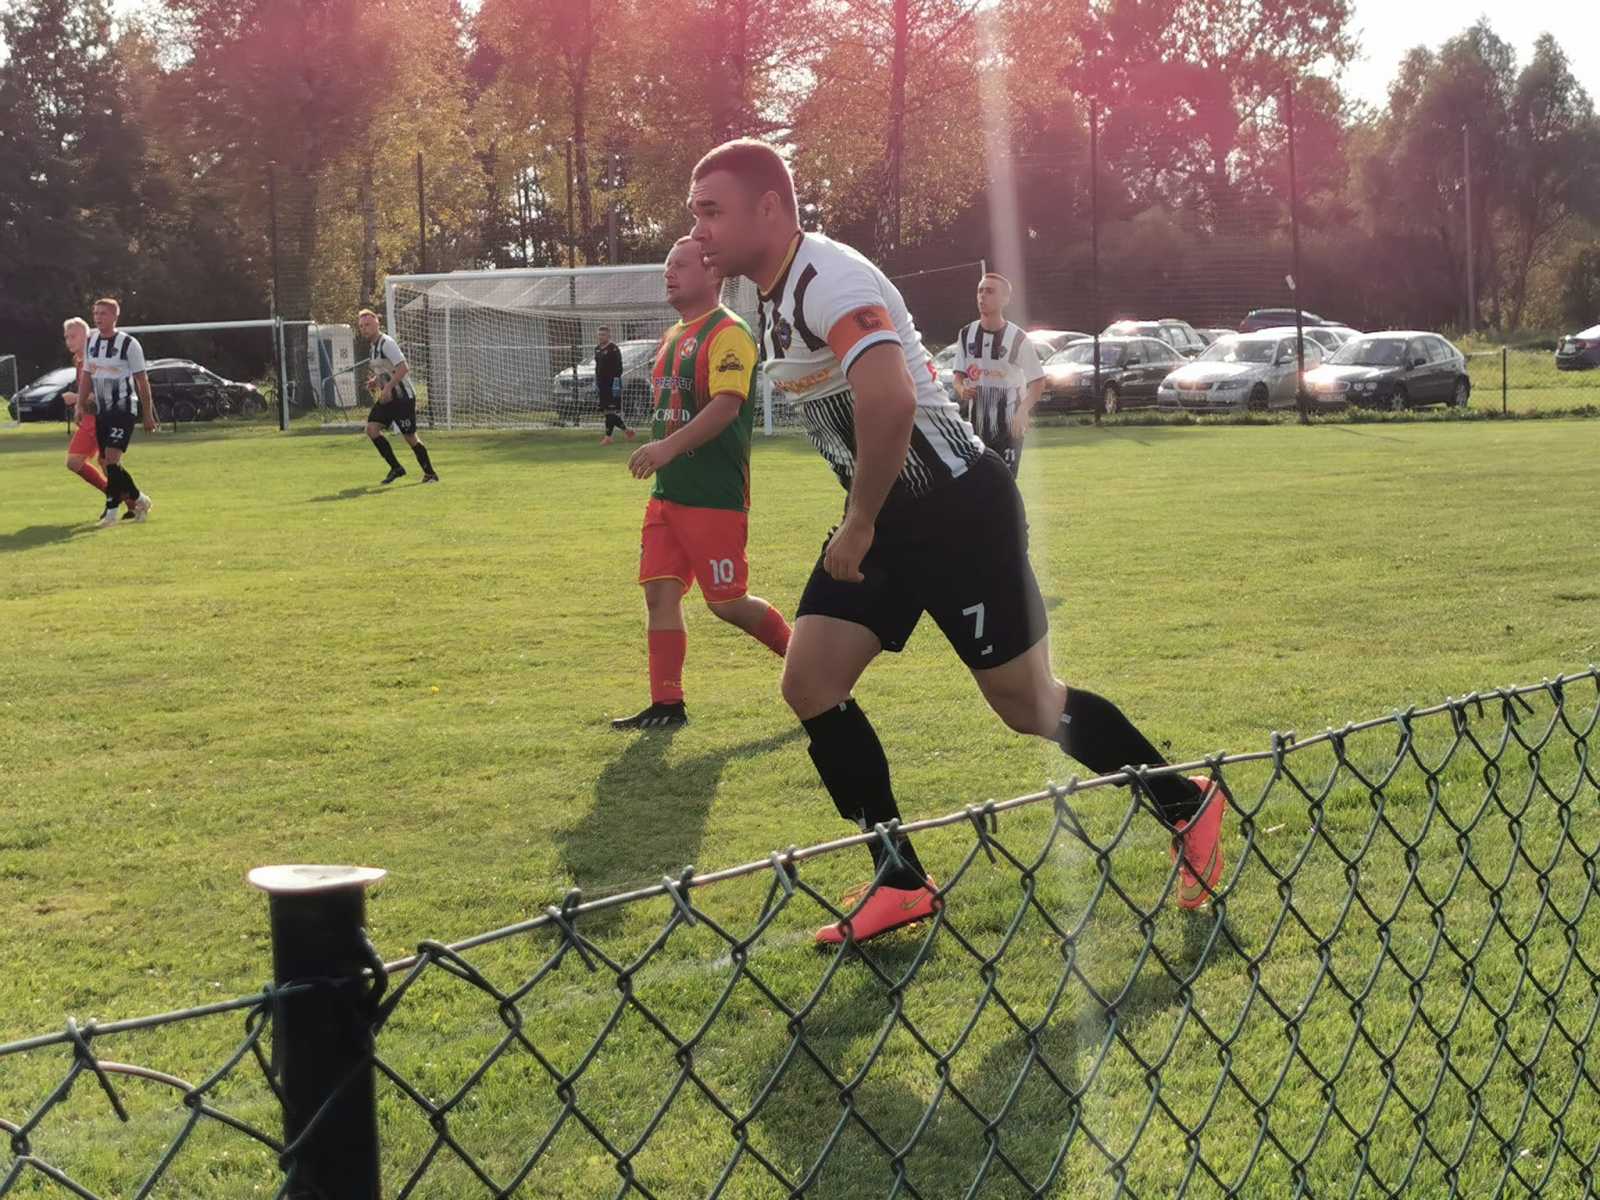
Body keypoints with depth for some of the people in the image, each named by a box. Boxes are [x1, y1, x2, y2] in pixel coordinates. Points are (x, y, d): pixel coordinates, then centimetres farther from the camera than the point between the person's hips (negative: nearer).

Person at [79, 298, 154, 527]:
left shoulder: (129, 344, -9)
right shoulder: (90, 341, 9)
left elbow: (142, 380, -5)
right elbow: (86, 375, 18)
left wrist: (148, 415, -5)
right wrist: (81, 405, 9)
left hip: (124, 408, -7)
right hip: (101, 410, 7)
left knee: (111, 459, -18)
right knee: (107, 462, 7)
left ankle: (112, 509, -11)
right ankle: (138, 500, 23)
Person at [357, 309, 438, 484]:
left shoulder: (386, 343, -15)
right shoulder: (374, 345, 13)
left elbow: (402, 368, -24)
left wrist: (388, 387, -27)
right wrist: (376, 381, 8)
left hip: (403, 396, -9)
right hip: (387, 397, 9)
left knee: (410, 437, -5)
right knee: (371, 428, -6)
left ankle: (430, 473, 10)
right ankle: (396, 468, 2)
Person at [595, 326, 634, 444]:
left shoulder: (614, 349, -10)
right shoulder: (597, 349, 15)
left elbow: (618, 368, -14)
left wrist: (616, 385, -19)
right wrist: (596, 384, 18)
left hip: (612, 384, -9)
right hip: (602, 384, 9)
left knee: (611, 411, -9)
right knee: (605, 411, 8)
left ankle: (608, 437, -9)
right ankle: (627, 430, 19)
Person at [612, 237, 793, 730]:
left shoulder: (727, 333, -12)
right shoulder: (673, 337, 18)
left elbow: (726, 405, -25)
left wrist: (669, 447, -34)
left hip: (715, 495, -9)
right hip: (668, 493, 9)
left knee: (727, 602, -3)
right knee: (659, 592, 1)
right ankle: (666, 704, 6)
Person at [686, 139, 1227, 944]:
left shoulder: (828, 280, -23)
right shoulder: (774, 295, 9)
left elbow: (891, 401, -38)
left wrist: (859, 525, -27)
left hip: (955, 507, -9)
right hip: (887, 515, 9)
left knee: (1027, 703, 1)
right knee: (809, 683, 0)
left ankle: (1188, 806, 22)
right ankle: (900, 881, 9)